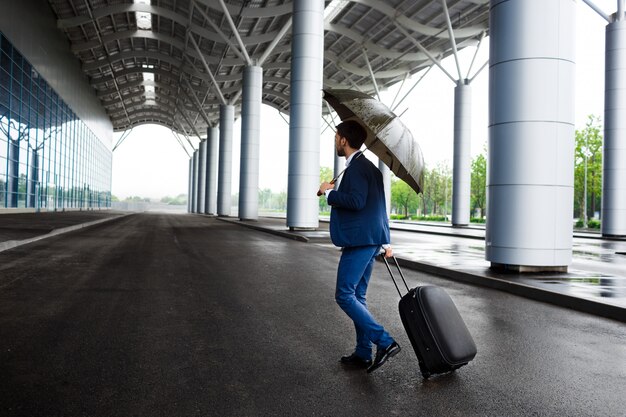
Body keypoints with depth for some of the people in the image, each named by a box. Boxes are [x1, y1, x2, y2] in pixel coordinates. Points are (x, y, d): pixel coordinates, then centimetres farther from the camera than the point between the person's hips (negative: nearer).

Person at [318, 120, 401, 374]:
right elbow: (380, 206, 23)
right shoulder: (369, 167, 20)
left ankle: (385, 342, -9)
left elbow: (356, 201, -26)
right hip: (370, 240, 10)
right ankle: (363, 353, 19)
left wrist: (329, 192, -10)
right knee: (357, 297, 13)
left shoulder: (356, 167, -12)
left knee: (344, 295, -7)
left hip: (359, 241, -10)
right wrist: (385, 241, 26)